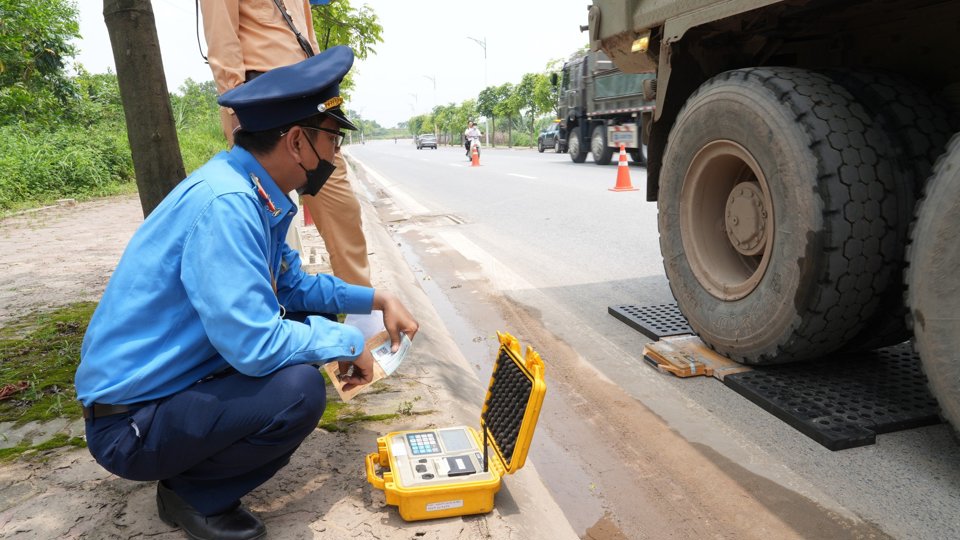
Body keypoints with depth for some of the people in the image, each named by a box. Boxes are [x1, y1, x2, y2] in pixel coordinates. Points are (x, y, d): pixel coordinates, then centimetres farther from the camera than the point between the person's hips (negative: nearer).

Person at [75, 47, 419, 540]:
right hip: (129, 423, -9)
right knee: (299, 390, -27)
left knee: (306, 326, 9)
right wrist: (348, 342, -17)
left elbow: (294, 285, 12)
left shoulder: (256, 194, 0)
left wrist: (377, 299, 5)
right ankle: (192, 493, 1)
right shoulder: (225, 203, -29)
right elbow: (253, 345, -32)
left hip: (178, 376, 9)